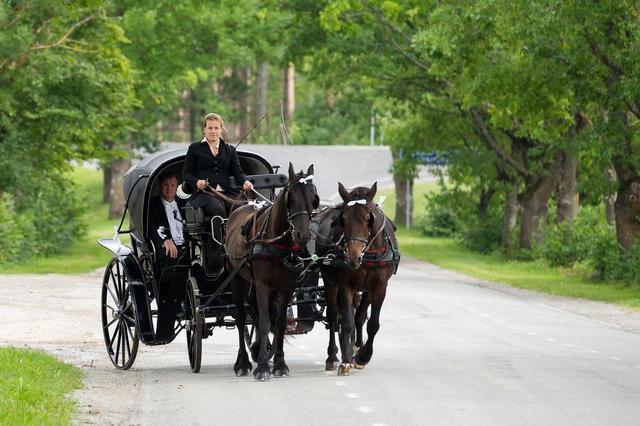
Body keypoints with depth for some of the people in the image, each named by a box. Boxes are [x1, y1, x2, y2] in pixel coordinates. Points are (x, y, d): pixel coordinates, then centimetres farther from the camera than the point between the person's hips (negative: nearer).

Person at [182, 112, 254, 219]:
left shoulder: (230, 150, 23)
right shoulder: (195, 148, 16)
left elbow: (237, 172, 15)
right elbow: (186, 173, 11)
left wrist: (245, 182, -8)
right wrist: (197, 182, -10)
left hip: (226, 192, 2)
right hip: (203, 193, -2)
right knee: (218, 210, -36)